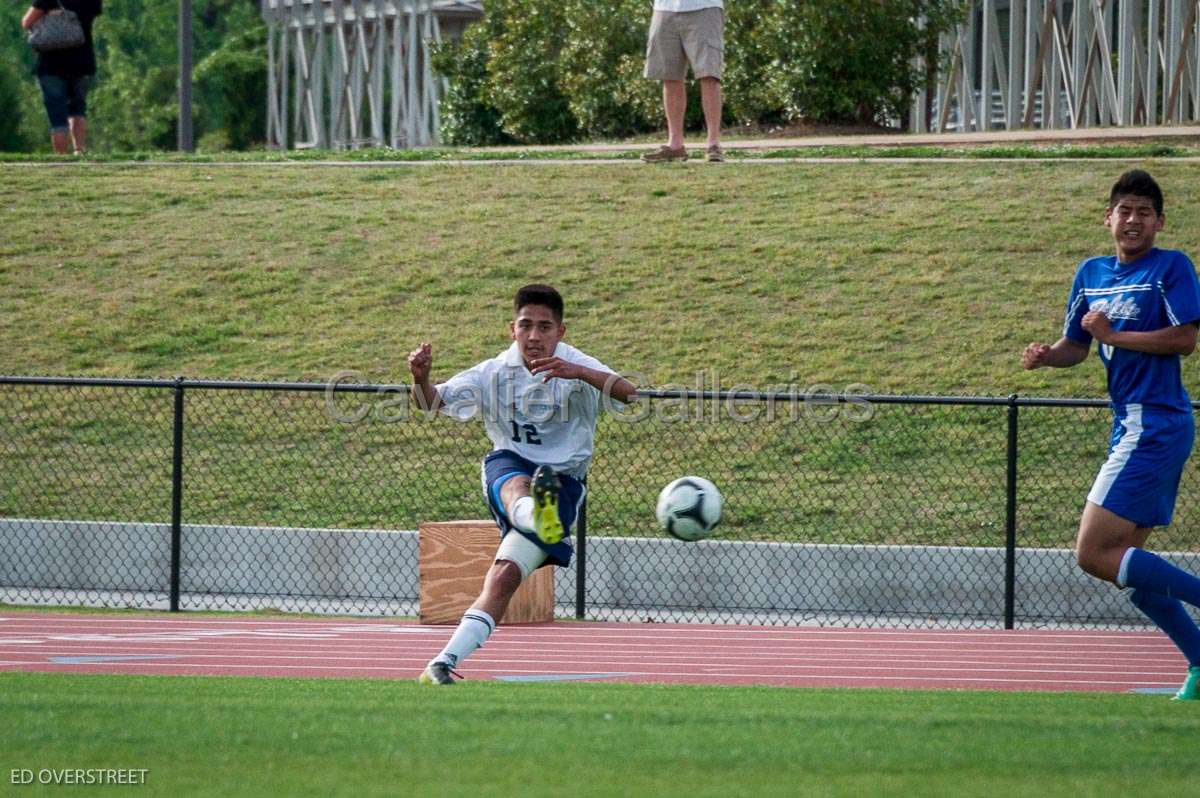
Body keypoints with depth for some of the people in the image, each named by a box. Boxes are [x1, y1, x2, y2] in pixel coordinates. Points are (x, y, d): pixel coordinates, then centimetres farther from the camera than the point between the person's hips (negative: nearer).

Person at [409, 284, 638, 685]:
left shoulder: (577, 368, -10)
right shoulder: (493, 373, -1)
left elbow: (628, 393, -27)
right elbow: (434, 403, -4)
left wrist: (579, 373, -46)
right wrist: (421, 378, -28)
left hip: (563, 479, -2)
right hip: (509, 466, 2)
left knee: (504, 577, -16)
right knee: (517, 485, -39)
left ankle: (443, 665, -16)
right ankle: (538, 515, -76)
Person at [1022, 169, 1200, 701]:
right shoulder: (1092, 274, 15)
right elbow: (1076, 345, 19)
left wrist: (1113, 335, -15)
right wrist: (1046, 355, -2)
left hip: (1155, 426, -9)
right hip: (1130, 427, 9)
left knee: (1094, 554, -14)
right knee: (1125, 565, 8)